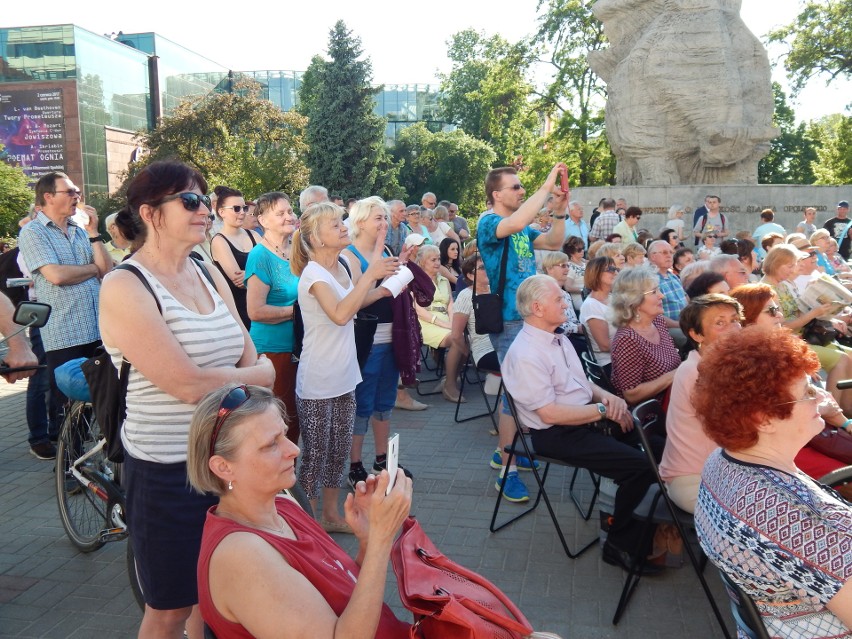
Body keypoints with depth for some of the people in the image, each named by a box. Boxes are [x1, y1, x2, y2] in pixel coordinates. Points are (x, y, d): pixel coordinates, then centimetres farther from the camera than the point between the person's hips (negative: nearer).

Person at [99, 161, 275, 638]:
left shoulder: (210, 275, 7)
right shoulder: (125, 288, -16)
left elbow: (252, 360, 6)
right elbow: (190, 385, -21)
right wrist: (260, 375, -6)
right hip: (167, 473, -6)